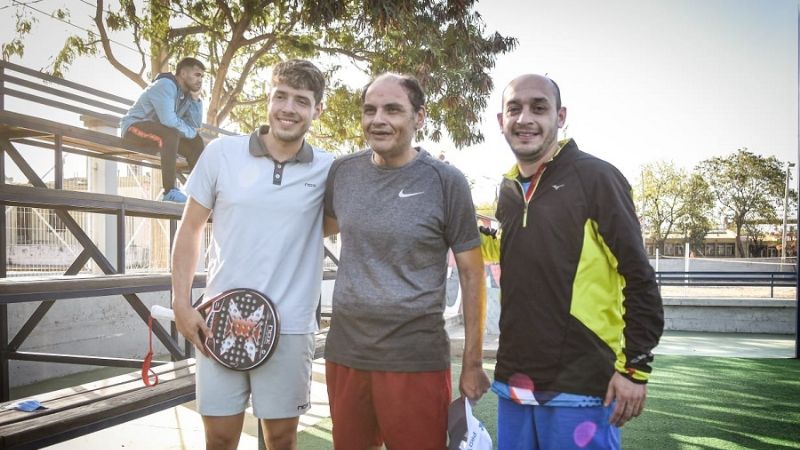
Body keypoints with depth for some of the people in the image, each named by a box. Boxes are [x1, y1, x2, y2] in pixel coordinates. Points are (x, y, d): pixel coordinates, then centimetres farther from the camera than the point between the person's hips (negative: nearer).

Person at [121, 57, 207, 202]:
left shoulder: (187, 93, 6)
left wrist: (196, 98, -7)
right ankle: (169, 191, -38)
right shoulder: (166, 85, -20)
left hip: (162, 132, 9)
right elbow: (168, 120, -33)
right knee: (171, 133, -35)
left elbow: (196, 124, 1)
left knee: (197, 143, 0)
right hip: (134, 127, -9)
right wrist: (190, 132, -17)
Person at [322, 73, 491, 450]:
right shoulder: (342, 171, 2)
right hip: (344, 353, 4)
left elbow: (471, 275, -5)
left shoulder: (445, 181, -8)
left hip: (416, 360, -4)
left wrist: (472, 364, -5)